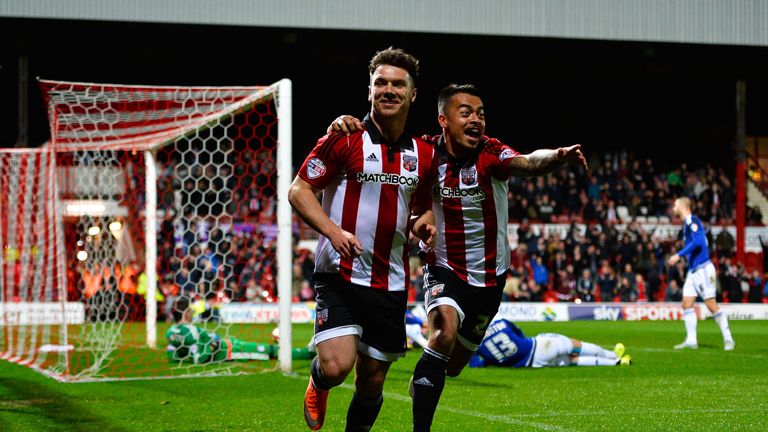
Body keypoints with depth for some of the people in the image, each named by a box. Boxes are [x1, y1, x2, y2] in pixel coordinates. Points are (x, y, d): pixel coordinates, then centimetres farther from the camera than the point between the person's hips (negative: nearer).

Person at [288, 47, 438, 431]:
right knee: (337, 366, -19)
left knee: (372, 381, 7)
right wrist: (333, 230, -20)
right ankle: (317, 383, 18)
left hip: (391, 284, 4)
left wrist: (422, 225, -1)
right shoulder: (344, 140, -6)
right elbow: (298, 190, -5)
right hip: (339, 275, -4)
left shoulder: (425, 155, 9)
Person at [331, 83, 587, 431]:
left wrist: (558, 156, -62)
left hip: (489, 277, 1)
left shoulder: (491, 154, -19)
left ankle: (422, 383, 51)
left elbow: (527, 163, -40)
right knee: (445, 331, -30)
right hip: (444, 269, -1)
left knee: (452, 365, 14)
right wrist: (348, 123, -26)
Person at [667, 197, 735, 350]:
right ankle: (691, 340, 4)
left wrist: (679, 255, -24)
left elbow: (697, 242, -24)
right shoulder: (687, 223, 16)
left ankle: (728, 339, -1)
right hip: (693, 270, 10)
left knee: (711, 305, -8)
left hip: (702, 268, -10)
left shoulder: (692, 221, -13)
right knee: (687, 304, 3)